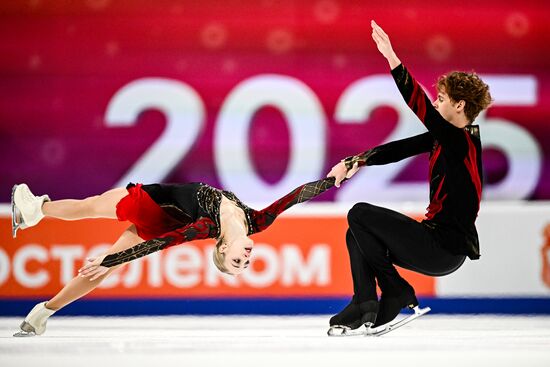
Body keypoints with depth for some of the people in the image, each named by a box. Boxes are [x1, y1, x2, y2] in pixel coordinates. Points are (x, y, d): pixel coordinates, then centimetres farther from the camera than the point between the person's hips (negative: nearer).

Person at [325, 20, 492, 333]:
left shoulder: (462, 142, -17)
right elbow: (401, 149, 10)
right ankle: (365, 306, 2)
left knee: (360, 214, -9)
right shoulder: (444, 137, 10)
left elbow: (421, 107, -29)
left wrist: (393, 60, -36)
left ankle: (395, 292, -1)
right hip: (438, 238, 10)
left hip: (445, 249, -10)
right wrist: (355, 162, 0)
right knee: (357, 235, 13)